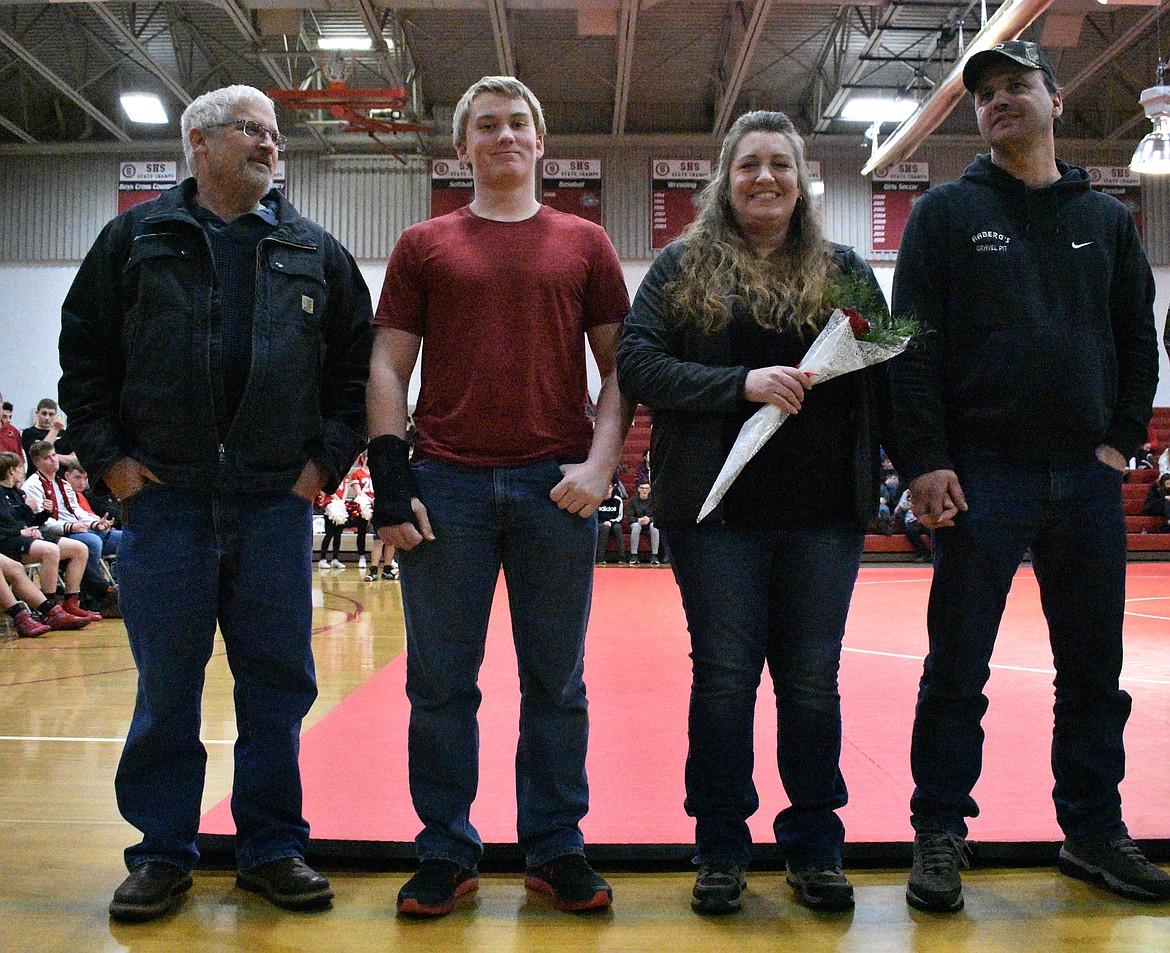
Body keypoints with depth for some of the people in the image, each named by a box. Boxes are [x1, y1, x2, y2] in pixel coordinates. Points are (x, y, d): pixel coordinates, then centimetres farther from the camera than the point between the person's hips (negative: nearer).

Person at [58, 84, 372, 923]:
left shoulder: (316, 253, 11)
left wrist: (329, 457, 3)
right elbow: (83, 353, 10)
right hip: (163, 499, 0)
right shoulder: (135, 239, 8)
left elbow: (357, 364, 12)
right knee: (166, 686, 6)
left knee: (278, 683, 6)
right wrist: (109, 454, 1)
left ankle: (273, 847, 20)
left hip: (277, 505, 1)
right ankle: (163, 853, 21)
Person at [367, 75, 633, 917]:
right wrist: (391, 483, -2)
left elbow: (620, 365, 9)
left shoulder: (584, 244, 12)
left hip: (557, 487, 0)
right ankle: (447, 852, 20)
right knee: (440, 682, 5)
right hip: (447, 484, 0)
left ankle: (556, 848, 21)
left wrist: (600, 463, -5)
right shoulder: (424, 246, 12)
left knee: (556, 682, 7)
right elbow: (388, 368, 8)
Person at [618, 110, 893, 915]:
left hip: (824, 512, 2)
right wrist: (741, 383, -15)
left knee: (812, 682, 7)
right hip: (719, 509, -1)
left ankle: (815, 846, 23)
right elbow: (638, 365, -5)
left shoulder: (846, 272, 13)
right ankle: (721, 849, 19)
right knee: (724, 678, 4)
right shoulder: (682, 267, 7)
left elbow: (887, 380, 11)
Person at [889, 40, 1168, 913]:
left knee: (1094, 670, 10)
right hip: (983, 474, -3)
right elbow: (914, 344, -4)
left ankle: (1094, 830, 24)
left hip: (1088, 479, 4)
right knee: (957, 671, 1)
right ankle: (941, 833, 13)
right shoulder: (948, 212, 4)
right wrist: (925, 460, -12)